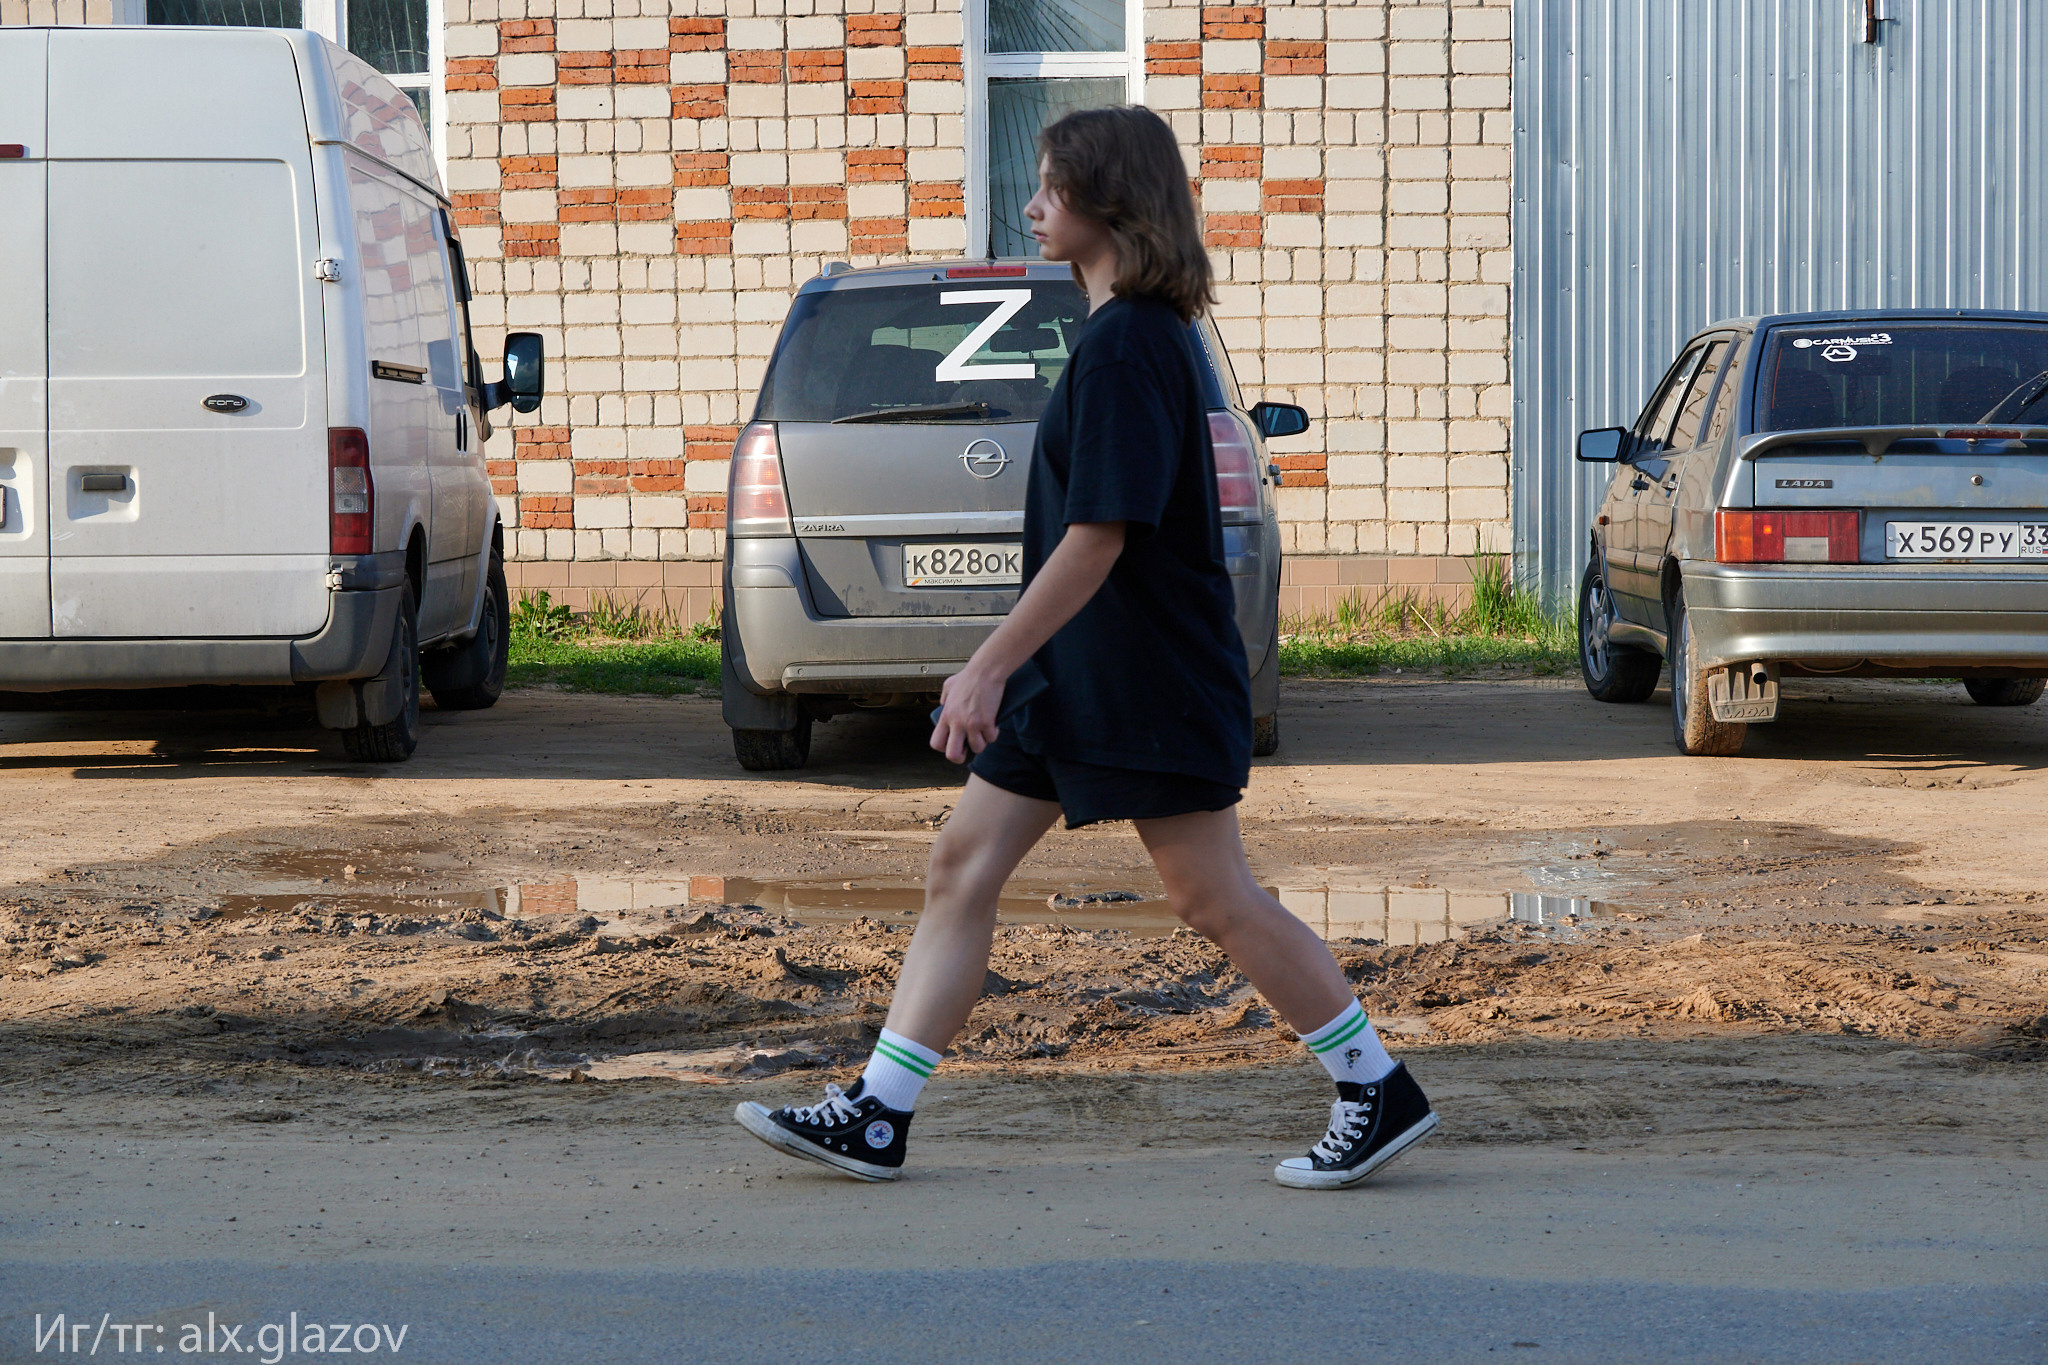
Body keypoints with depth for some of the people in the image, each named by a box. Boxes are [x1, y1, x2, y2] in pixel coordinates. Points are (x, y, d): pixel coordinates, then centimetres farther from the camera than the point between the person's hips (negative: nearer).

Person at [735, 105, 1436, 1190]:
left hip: (1150, 683, -10)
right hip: (1078, 677, 10)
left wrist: (987, 668, -22)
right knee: (962, 867, 7)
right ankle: (876, 1118, 9)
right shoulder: (1130, 331, 13)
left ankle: (1380, 1094, 10)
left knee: (1215, 901, -3)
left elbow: (1098, 537, -24)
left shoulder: (1126, 345, -19)